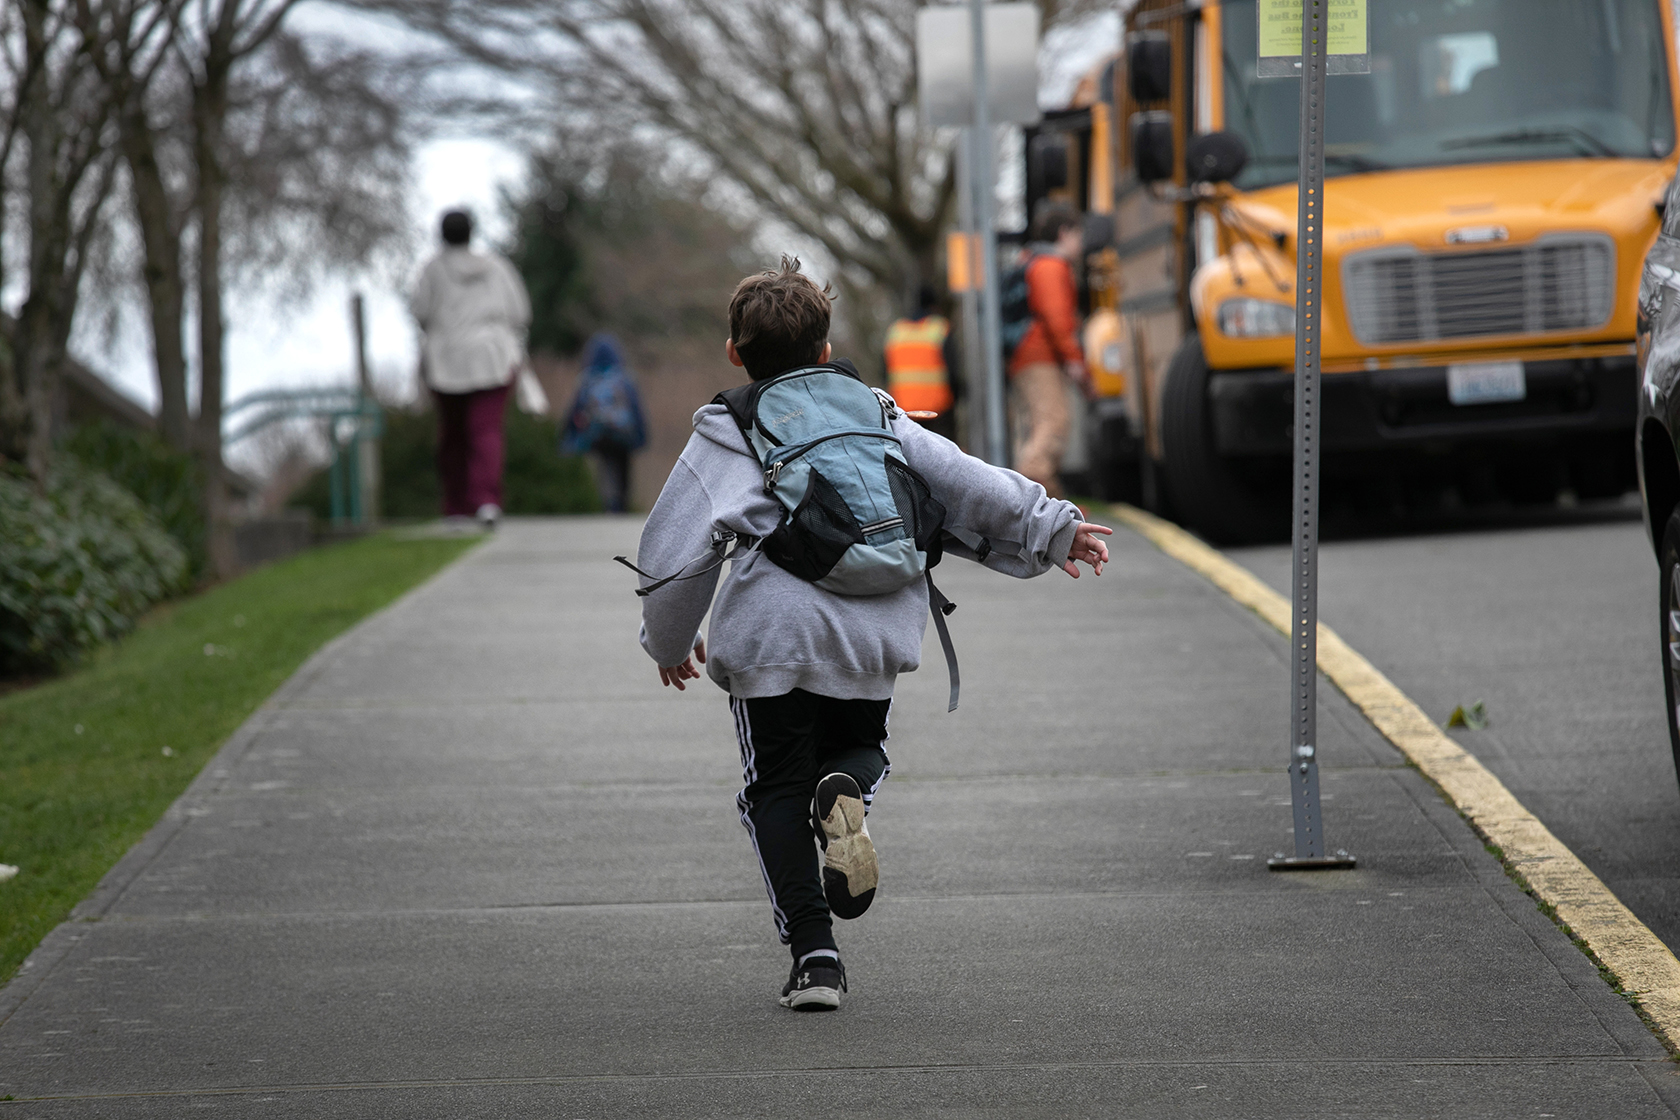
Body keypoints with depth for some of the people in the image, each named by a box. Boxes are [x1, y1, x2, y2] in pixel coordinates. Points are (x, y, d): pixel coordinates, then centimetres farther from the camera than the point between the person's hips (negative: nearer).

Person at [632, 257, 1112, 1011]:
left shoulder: (725, 436, 7)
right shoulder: (877, 417, 17)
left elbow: (672, 550, 4)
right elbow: (963, 482, 12)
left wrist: (669, 641, 17)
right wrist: (1053, 526, 20)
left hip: (772, 634, -3)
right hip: (875, 634, 3)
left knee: (777, 790, 9)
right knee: (860, 745, 27)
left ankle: (813, 951, -5)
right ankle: (848, 788, -11)